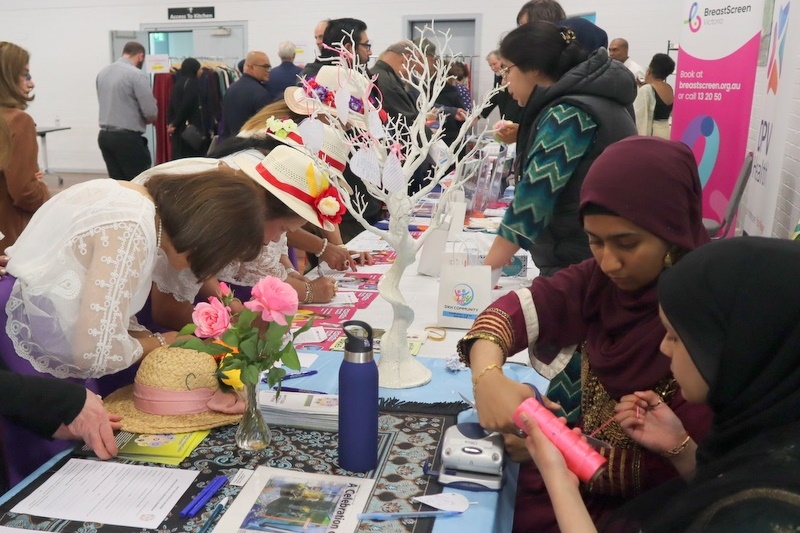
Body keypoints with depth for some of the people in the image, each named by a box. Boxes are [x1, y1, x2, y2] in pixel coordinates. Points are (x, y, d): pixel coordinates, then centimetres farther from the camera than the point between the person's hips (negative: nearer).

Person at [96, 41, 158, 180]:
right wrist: (144, 120, 7)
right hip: (127, 138, -7)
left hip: (104, 136, 7)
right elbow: (151, 113, -15)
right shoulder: (137, 75, -11)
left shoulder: (102, 73, 11)